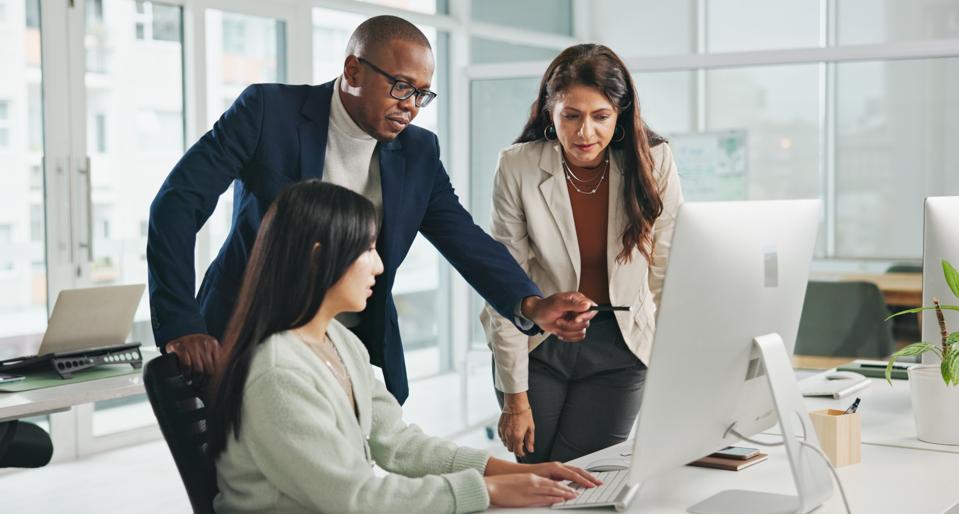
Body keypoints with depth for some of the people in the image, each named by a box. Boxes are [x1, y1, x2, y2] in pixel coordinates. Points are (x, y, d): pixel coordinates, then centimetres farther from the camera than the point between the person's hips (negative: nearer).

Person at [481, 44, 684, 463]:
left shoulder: (654, 162, -11)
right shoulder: (517, 168, -13)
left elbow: (669, 275, -4)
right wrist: (514, 396, -11)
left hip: (617, 349, 0)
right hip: (537, 344, 0)